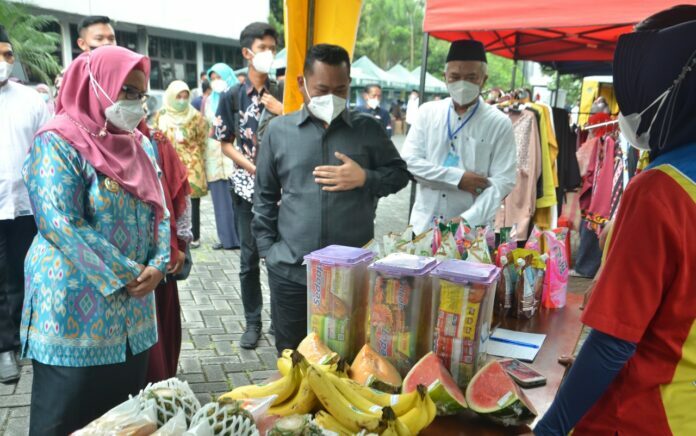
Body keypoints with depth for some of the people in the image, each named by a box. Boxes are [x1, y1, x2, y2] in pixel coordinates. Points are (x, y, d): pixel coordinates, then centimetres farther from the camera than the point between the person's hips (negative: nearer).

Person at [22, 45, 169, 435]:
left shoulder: (140, 145, 9)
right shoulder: (59, 143, -12)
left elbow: (158, 209, 10)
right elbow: (61, 225, -20)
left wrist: (158, 264, -7)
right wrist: (126, 275, -17)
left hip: (132, 305, 6)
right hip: (75, 308, -6)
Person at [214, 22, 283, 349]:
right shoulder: (232, 97, 1)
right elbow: (225, 143, 3)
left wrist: (282, 112, -12)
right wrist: (251, 167, -11)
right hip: (247, 186, 0)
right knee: (249, 256, 7)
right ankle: (253, 321, 22)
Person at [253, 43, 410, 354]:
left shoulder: (368, 129, 3)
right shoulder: (279, 130, 4)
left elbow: (400, 174, 9)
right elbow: (265, 196, 10)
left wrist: (365, 178, -10)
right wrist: (268, 249, 4)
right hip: (290, 270, 1)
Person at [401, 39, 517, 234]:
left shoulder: (499, 123, -3)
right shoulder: (428, 112, 3)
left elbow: (503, 181, -9)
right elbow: (409, 161, -5)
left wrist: (467, 220, -22)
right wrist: (458, 178, -15)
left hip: (472, 230, -2)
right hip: (424, 224, 2)